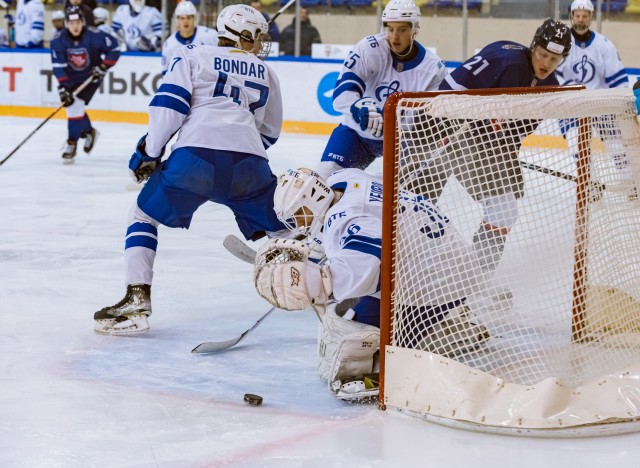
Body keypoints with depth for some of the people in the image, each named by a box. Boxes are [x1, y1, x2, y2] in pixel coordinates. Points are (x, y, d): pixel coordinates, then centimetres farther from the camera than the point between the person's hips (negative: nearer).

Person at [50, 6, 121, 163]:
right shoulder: (58, 41, -17)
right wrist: (63, 88, -23)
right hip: (71, 77, 3)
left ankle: (72, 144, -5)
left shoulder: (94, 36, -23)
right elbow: (58, 66, -17)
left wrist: (103, 66, -18)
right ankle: (89, 131, 27)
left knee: (77, 105, -15)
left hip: (91, 76, -3)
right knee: (71, 106, -2)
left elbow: (114, 49, -12)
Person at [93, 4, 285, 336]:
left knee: (144, 216, 14)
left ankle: (137, 303, 1)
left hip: (196, 153, -2)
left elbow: (169, 103, 5)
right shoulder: (265, 73, 28)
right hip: (249, 163, 2)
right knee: (275, 229, 23)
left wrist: (149, 152, 9)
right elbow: (269, 132, 32)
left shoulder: (192, 55, 20)